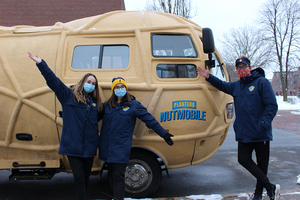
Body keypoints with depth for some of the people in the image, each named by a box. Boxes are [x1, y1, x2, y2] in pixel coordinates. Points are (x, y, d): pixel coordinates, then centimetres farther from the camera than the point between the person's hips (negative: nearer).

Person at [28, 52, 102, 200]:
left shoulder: (95, 102, 11)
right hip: (73, 146, -4)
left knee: (86, 175, 15)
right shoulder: (69, 95, 1)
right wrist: (41, 63, -13)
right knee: (79, 177, -2)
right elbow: (53, 80, -6)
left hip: (89, 147, 4)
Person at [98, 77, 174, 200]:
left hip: (121, 149, -4)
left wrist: (164, 134, -3)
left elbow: (150, 120, -2)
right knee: (112, 176, 14)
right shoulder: (106, 105, 8)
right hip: (107, 148, 4)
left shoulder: (133, 105, -2)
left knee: (118, 177, -5)